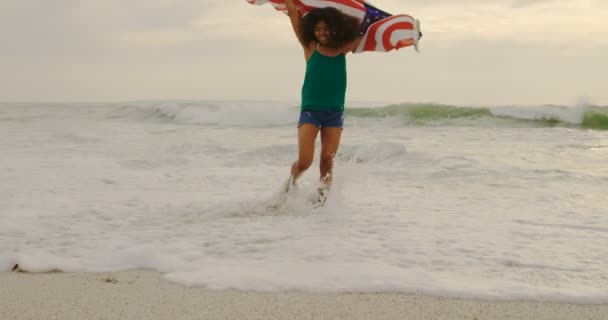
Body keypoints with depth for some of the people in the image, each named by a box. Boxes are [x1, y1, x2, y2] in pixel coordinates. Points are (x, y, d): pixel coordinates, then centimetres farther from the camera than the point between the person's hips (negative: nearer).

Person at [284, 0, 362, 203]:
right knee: (304, 162, -8)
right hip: (310, 110, -2)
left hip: (335, 112, 2)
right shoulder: (310, 47, 0)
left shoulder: (342, 50, 6)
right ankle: (291, 182, 21)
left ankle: (323, 199, 6)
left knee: (328, 162, -1)